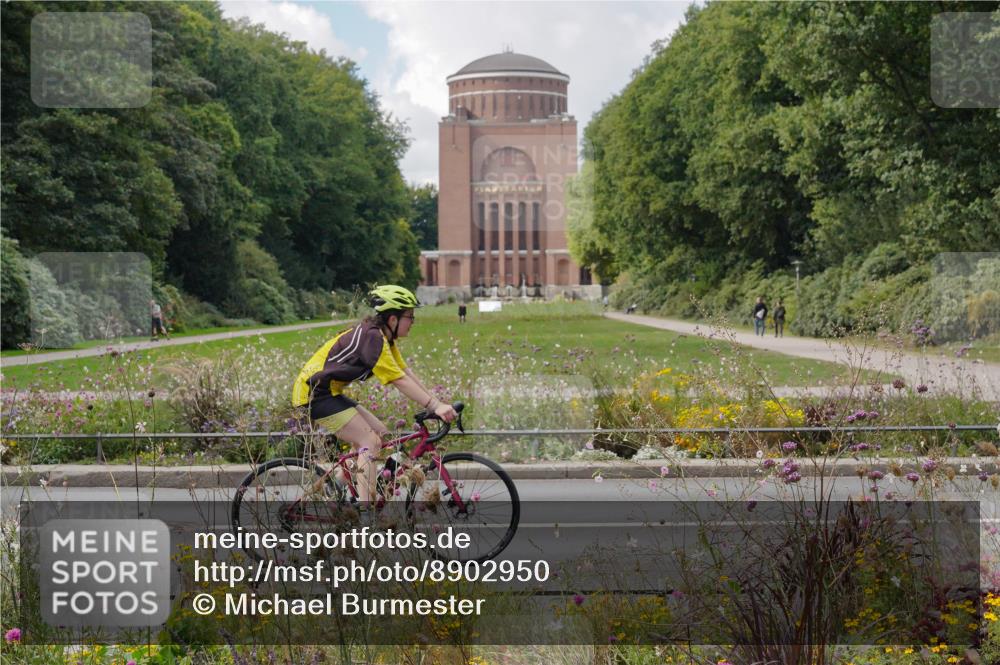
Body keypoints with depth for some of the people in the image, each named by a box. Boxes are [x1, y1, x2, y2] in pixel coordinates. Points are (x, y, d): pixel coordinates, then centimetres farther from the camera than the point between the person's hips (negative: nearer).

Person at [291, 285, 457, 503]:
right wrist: (434, 406, -29)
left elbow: (407, 372, 5)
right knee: (370, 441, -15)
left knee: (381, 435, 9)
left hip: (331, 393, 10)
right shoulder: (372, 337, -22)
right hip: (314, 393, -10)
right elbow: (400, 381, -27)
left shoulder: (383, 337, 9)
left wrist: (437, 403, -3)